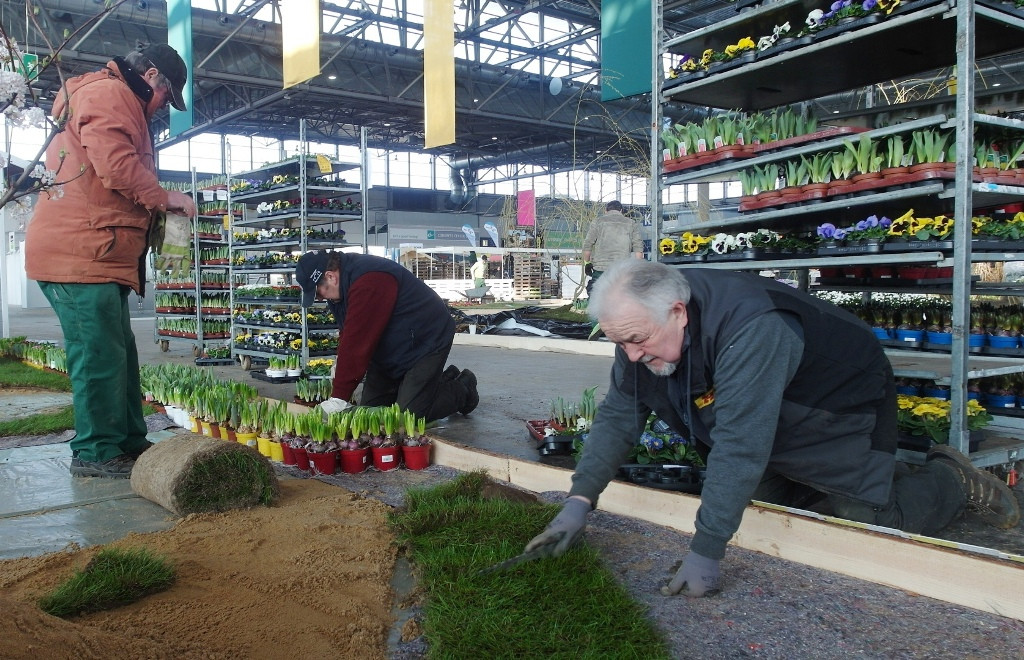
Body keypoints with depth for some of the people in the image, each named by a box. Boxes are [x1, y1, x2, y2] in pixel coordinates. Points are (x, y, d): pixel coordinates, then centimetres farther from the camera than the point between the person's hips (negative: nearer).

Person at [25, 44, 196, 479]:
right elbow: (115, 163, -20)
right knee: (99, 354, -8)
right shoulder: (108, 93, -5)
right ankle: (96, 452, -1)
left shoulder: (116, 100, 29)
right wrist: (164, 198, -8)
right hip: (81, 252, -11)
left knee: (119, 353, 13)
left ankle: (129, 441, 19)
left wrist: (156, 209, 13)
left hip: (96, 255, 11)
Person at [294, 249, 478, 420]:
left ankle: (463, 389, 11)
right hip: (390, 351, 10)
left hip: (426, 341, -10)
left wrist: (339, 398, -31)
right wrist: (341, 367, -5)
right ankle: (444, 380, 21)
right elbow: (348, 335, 9)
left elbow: (358, 341, -34)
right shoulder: (347, 277, -1)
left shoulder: (369, 283, -33)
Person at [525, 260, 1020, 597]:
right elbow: (618, 417, -14)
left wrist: (705, 553, -43)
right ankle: (819, 484, 34)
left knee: (875, 528, -8)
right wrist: (580, 500, -23)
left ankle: (955, 482, 20)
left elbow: (739, 448, -45)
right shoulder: (640, 329, -18)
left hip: (841, 409, -7)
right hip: (778, 428, 7)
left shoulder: (749, 329, -44)